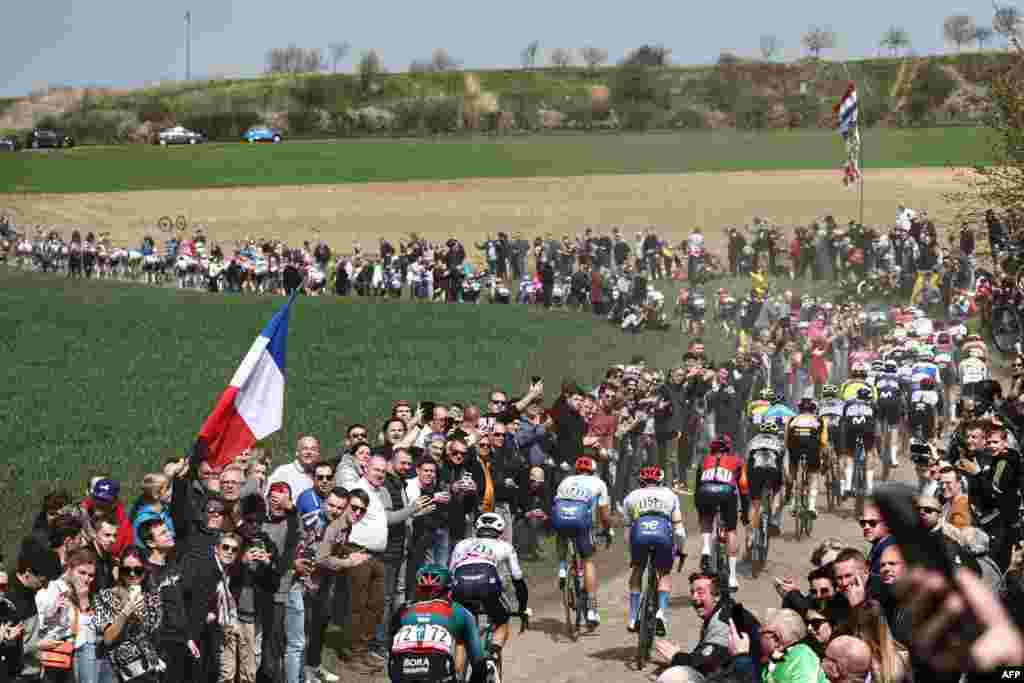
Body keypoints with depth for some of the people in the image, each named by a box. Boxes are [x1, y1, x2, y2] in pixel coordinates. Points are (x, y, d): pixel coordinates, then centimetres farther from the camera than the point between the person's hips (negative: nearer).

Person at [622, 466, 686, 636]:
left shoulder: (631, 497, 31)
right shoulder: (669, 495, 29)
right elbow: (678, 529, 24)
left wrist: (631, 552, 41)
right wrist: (680, 550, 37)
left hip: (639, 534, 0)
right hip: (663, 533, 0)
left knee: (636, 571, 26)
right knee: (665, 573, 23)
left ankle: (634, 618, 20)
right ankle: (661, 613, 2)